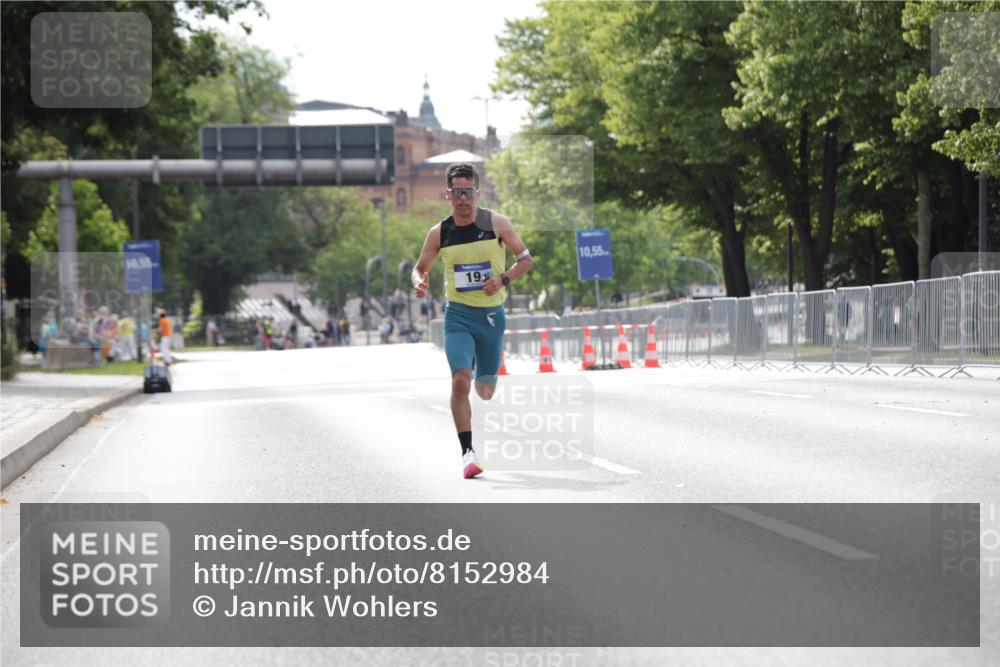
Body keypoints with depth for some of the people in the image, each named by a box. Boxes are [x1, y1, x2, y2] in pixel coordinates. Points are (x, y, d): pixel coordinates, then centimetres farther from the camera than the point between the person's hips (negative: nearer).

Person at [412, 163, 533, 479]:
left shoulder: (497, 224, -5)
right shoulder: (439, 233, -1)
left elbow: (525, 259, 3)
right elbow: (421, 267, 11)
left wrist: (503, 279, -15)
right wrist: (419, 282, -12)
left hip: (492, 315, 1)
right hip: (458, 315, -1)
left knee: (485, 390, 12)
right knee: (460, 379, -21)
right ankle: (467, 451, -18)